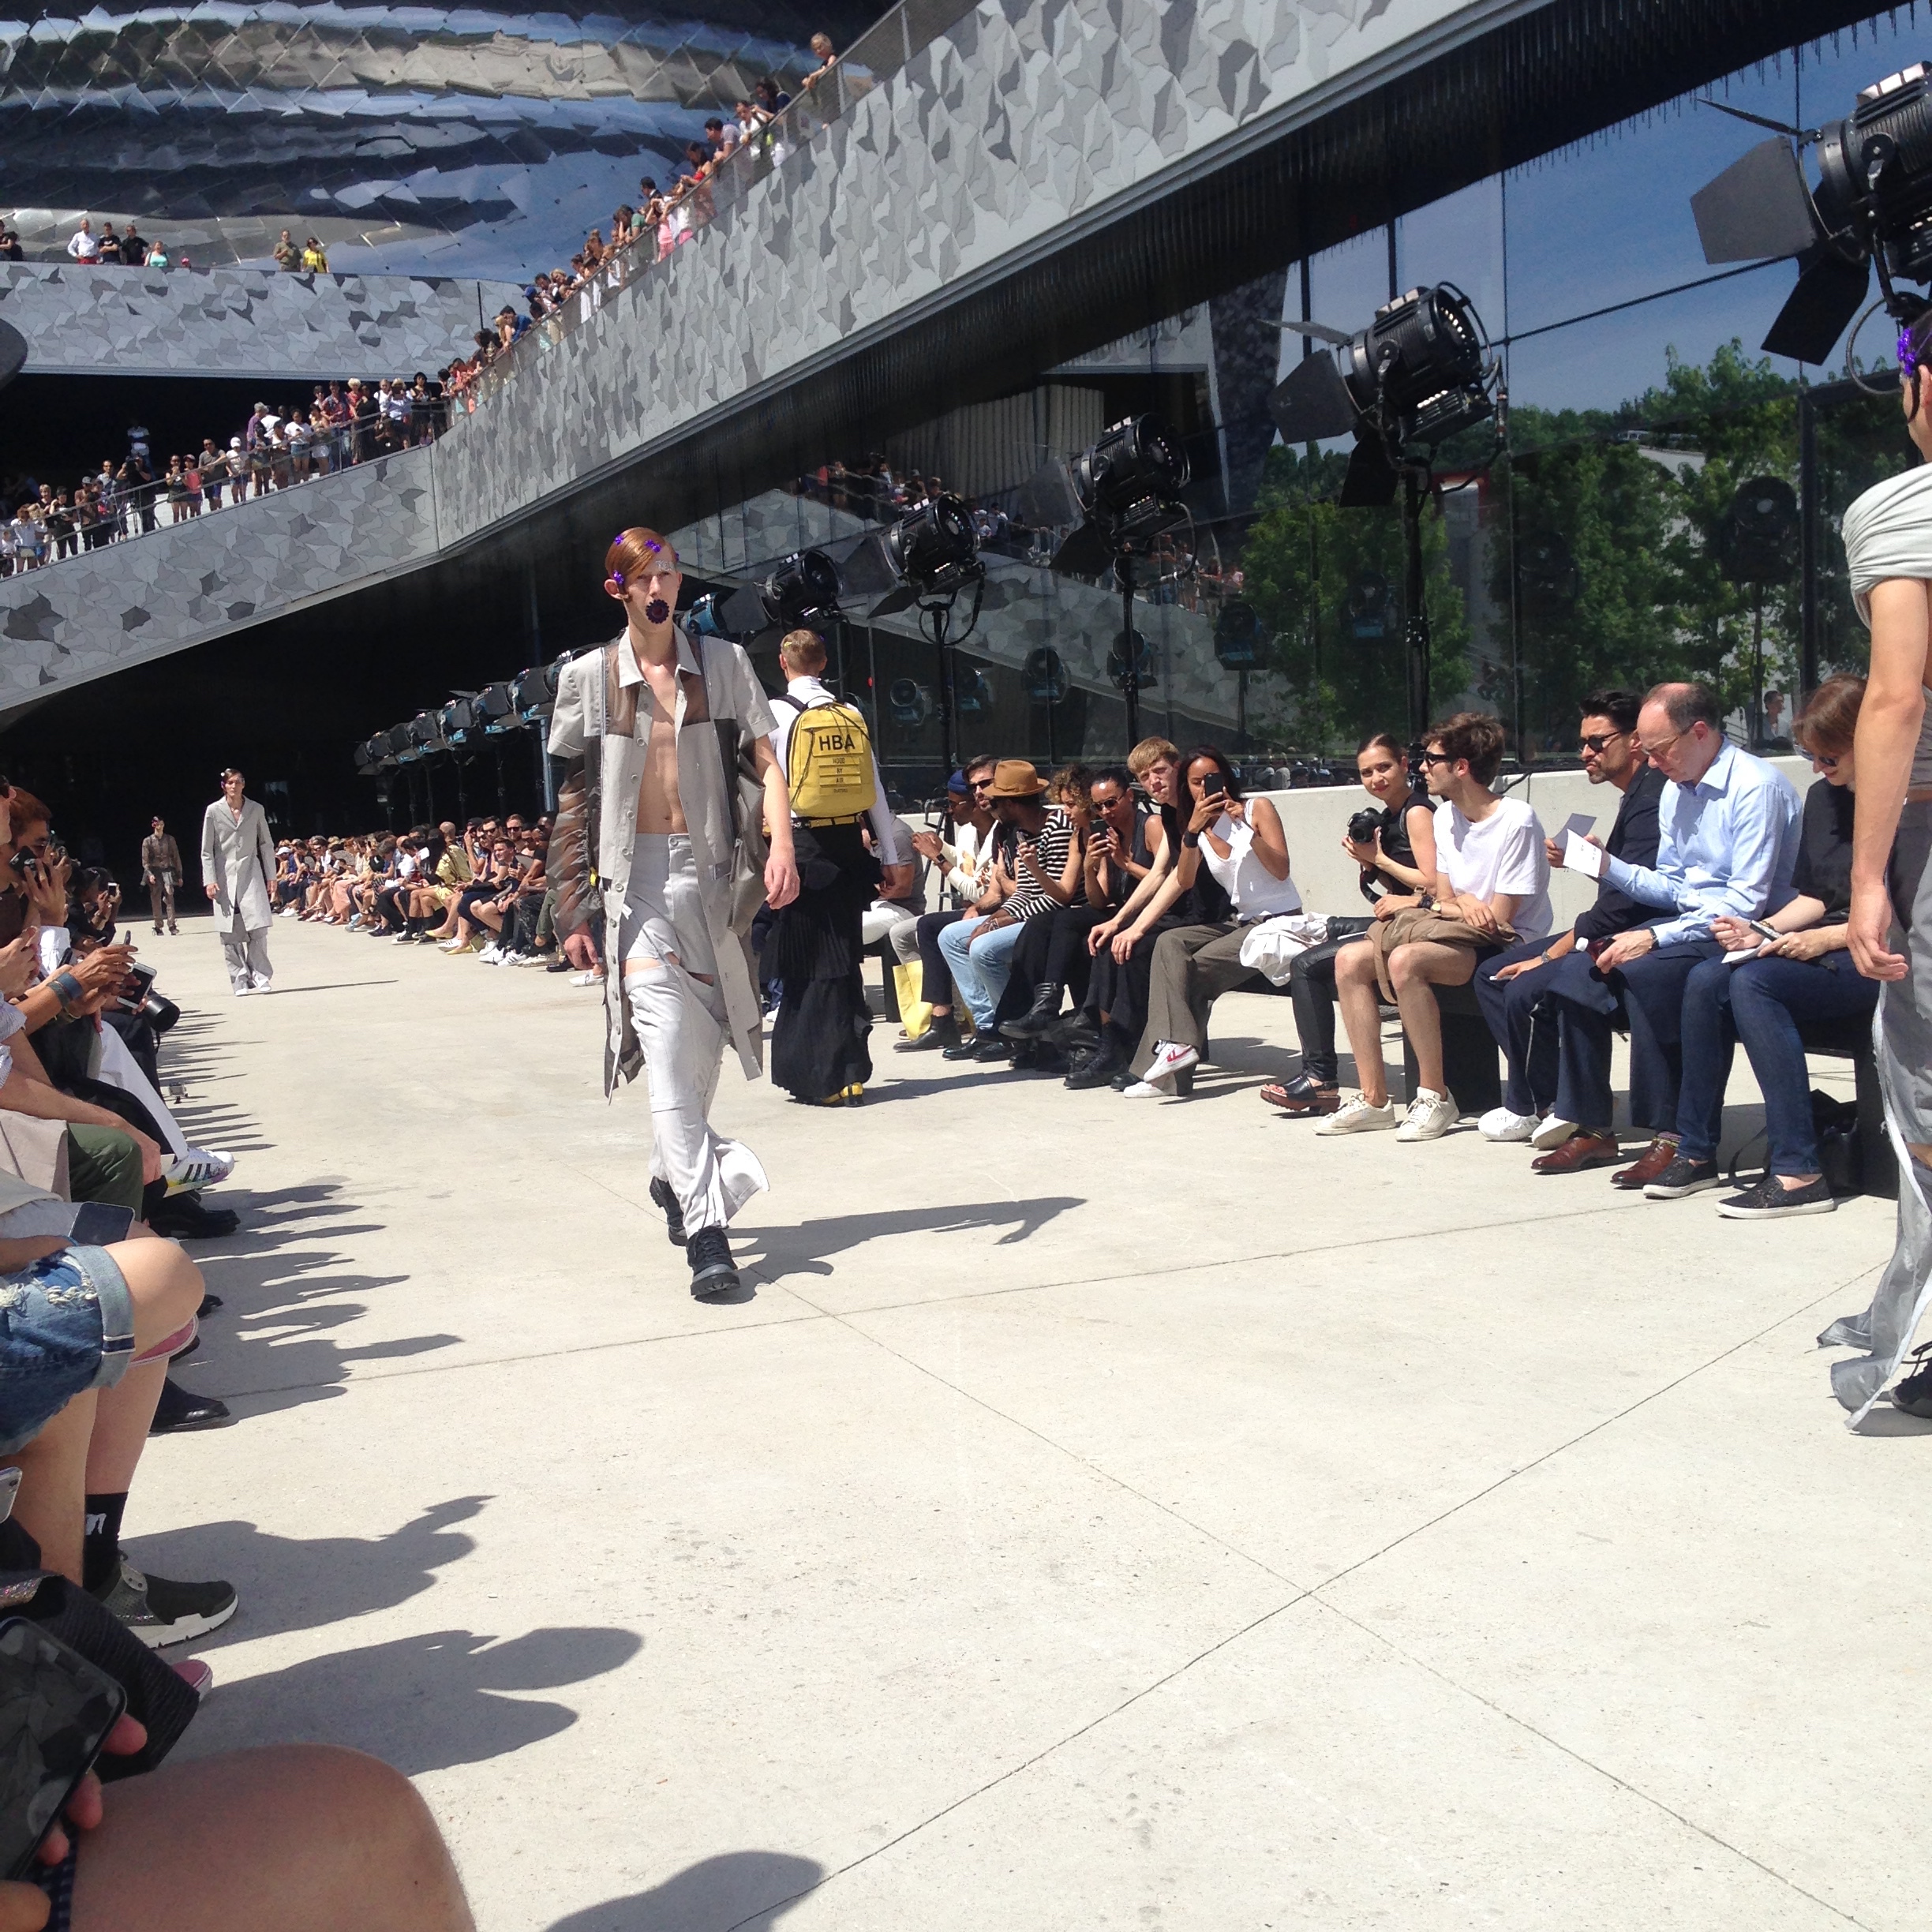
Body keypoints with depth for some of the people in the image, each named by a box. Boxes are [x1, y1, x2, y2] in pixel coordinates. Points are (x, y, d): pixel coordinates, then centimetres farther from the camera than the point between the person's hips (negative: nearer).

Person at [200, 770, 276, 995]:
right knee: (230, 934, -2)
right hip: (224, 877, 0)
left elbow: (266, 845, 13)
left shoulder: (256, 810, 7)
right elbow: (207, 850, 4)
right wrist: (210, 880, -4)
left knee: (258, 927, -10)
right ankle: (240, 979, 4)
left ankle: (260, 975, 0)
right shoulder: (213, 811, 3)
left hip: (251, 874, 0)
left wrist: (271, 876, 8)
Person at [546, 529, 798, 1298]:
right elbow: (570, 784, 9)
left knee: (704, 1042, 11)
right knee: (667, 1040, -14)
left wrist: (782, 847, -12)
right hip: (640, 873, -2)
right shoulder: (589, 676, 4)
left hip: (713, 866, 2)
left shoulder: (723, 663, 6)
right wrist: (574, 882, 6)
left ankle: (674, 1174, 37)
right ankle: (706, 1230, -18)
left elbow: (766, 762, 3)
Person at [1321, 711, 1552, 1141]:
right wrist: (1463, 902, -11)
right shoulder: (1445, 816, 9)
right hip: (1458, 939, 9)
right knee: (1350, 960, -8)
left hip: (1508, 945, -8)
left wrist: (1451, 904, -6)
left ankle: (1435, 1098, -21)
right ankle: (1374, 1099, -9)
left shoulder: (1516, 821, -16)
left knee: (1406, 960, -33)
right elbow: (1443, 899, 10)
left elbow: (1498, 919, -17)